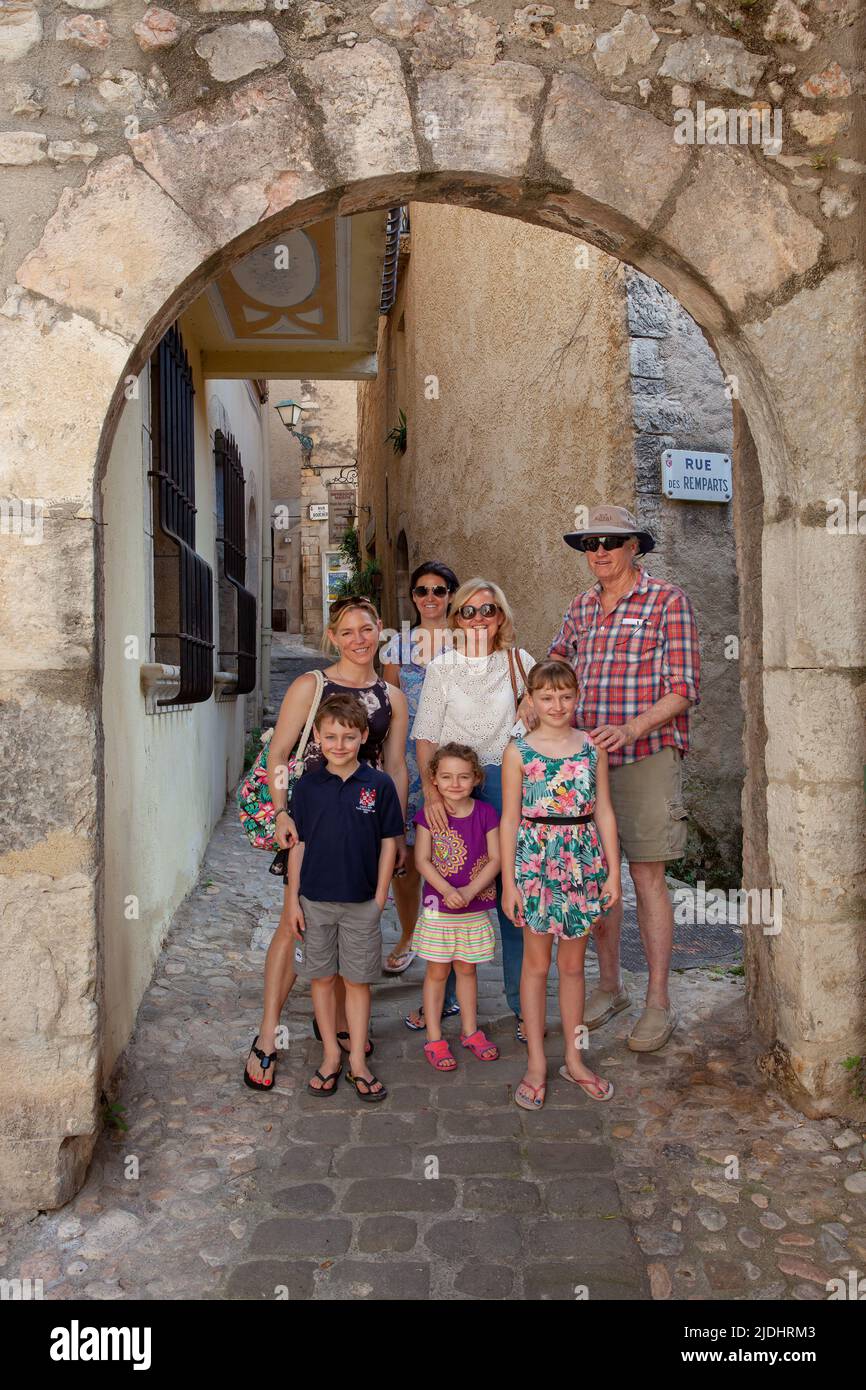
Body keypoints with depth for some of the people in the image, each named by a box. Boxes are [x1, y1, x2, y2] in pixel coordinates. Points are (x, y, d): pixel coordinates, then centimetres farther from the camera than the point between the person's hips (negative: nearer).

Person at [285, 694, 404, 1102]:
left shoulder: (379, 784, -7)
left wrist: (380, 898, -4)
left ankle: (358, 1060, 23)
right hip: (315, 901, 1)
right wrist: (292, 899, 0)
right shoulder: (307, 786, -3)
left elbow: (388, 843, -1)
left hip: (362, 903, -1)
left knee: (358, 980, 9)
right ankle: (331, 1056, 27)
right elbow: (298, 844, 2)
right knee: (322, 978, 12)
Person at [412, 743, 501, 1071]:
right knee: (437, 971, 7)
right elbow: (422, 860, -10)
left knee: (466, 969, 15)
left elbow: (495, 859, -6)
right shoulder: (429, 814, -7)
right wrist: (446, 890, -23)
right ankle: (434, 1038, 17)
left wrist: (470, 890, -18)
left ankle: (470, 1031, 29)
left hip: (475, 907, 2)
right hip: (438, 908, -1)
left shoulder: (485, 813, -3)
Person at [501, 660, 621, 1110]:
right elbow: (510, 819, -3)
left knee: (572, 963, 13)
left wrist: (613, 871, 2)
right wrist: (509, 882, -5)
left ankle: (574, 1057, 26)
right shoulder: (518, 752, -4)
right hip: (535, 860, -2)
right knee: (536, 963, 8)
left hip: (583, 861, 2)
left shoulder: (593, 748, 3)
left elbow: (603, 811, 5)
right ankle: (536, 1062, 20)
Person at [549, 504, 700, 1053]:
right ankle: (610, 986, 25)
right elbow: (556, 664, 27)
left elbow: (684, 688, -8)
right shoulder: (583, 606, 13)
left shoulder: (668, 600, -4)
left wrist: (628, 729, -21)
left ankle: (659, 1004, 10)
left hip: (647, 756, -5)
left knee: (647, 876, -2)